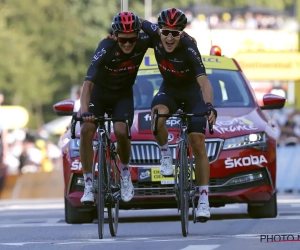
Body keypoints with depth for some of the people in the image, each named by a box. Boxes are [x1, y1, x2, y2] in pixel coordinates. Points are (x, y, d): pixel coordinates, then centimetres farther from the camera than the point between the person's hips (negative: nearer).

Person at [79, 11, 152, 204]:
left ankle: (125, 172, 4)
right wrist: (84, 110, -53)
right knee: (86, 129, -22)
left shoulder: (143, 42, -23)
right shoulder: (106, 48, -31)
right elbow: (88, 82, -39)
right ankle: (88, 185, -14)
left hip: (123, 95, 1)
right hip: (99, 93, -1)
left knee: (121, 131, -24)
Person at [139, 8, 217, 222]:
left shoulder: (189, 49, -34)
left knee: (198, 144, -11)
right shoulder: (155, 35, -23)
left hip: (192, 92, -3)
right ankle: (165, 154, -5)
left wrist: (209, 107, -58)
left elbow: (204, 81, -43)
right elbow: (138, 22, 0)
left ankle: (204, 199, -5)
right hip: (169, 90, 3)